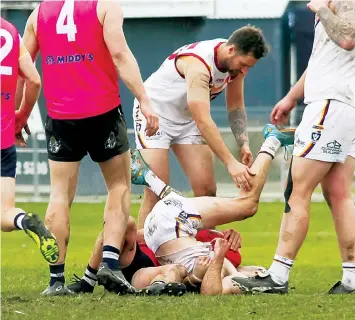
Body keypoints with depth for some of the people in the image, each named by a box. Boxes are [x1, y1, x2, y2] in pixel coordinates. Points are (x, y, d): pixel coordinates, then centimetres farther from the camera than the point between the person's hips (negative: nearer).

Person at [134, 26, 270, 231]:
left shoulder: (236, 61, -11)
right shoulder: (199, 63, -36)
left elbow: (236, 107, 3)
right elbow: (203, 121, -41)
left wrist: (244, 145, -12)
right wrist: (230, 163, -46)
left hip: (187, 118, 7)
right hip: (154, 112, -7)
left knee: (206, 190, -4)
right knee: (156, 194, -16)